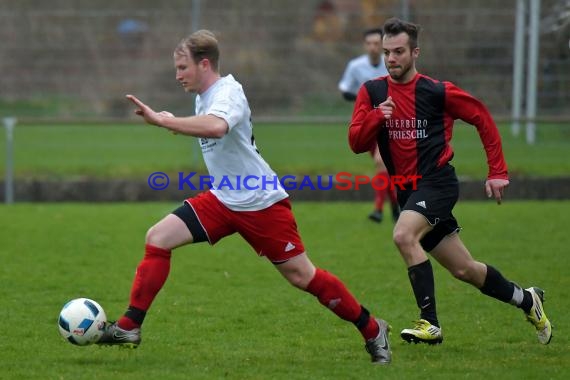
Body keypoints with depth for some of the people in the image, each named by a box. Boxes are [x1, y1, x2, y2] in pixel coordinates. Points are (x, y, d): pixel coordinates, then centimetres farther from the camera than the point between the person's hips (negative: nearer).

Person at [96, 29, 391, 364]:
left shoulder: (228, 92, -21)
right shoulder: (205, 96, 6)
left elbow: (215, 127, -44)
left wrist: (161, 120, -43)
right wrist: (173, 123, 12)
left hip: (262, 203, -8)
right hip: (222, 199, 8)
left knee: (302, 276, -3)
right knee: (158, 238, -6)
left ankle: (372, 330, 14)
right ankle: (130, 328, -3)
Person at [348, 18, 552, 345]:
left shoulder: (437, 91, -8)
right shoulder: (372, 93, 3)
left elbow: (483, 118, 2)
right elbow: (357, 143, -2)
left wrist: (498, 171, 0)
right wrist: (376, 117, -21)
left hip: (437, 182, -5)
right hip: (408, 192, 5)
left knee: (404, 235, -32)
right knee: (464, 269, 11)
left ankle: (430, 324, -29)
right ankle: (526, 299, 34)